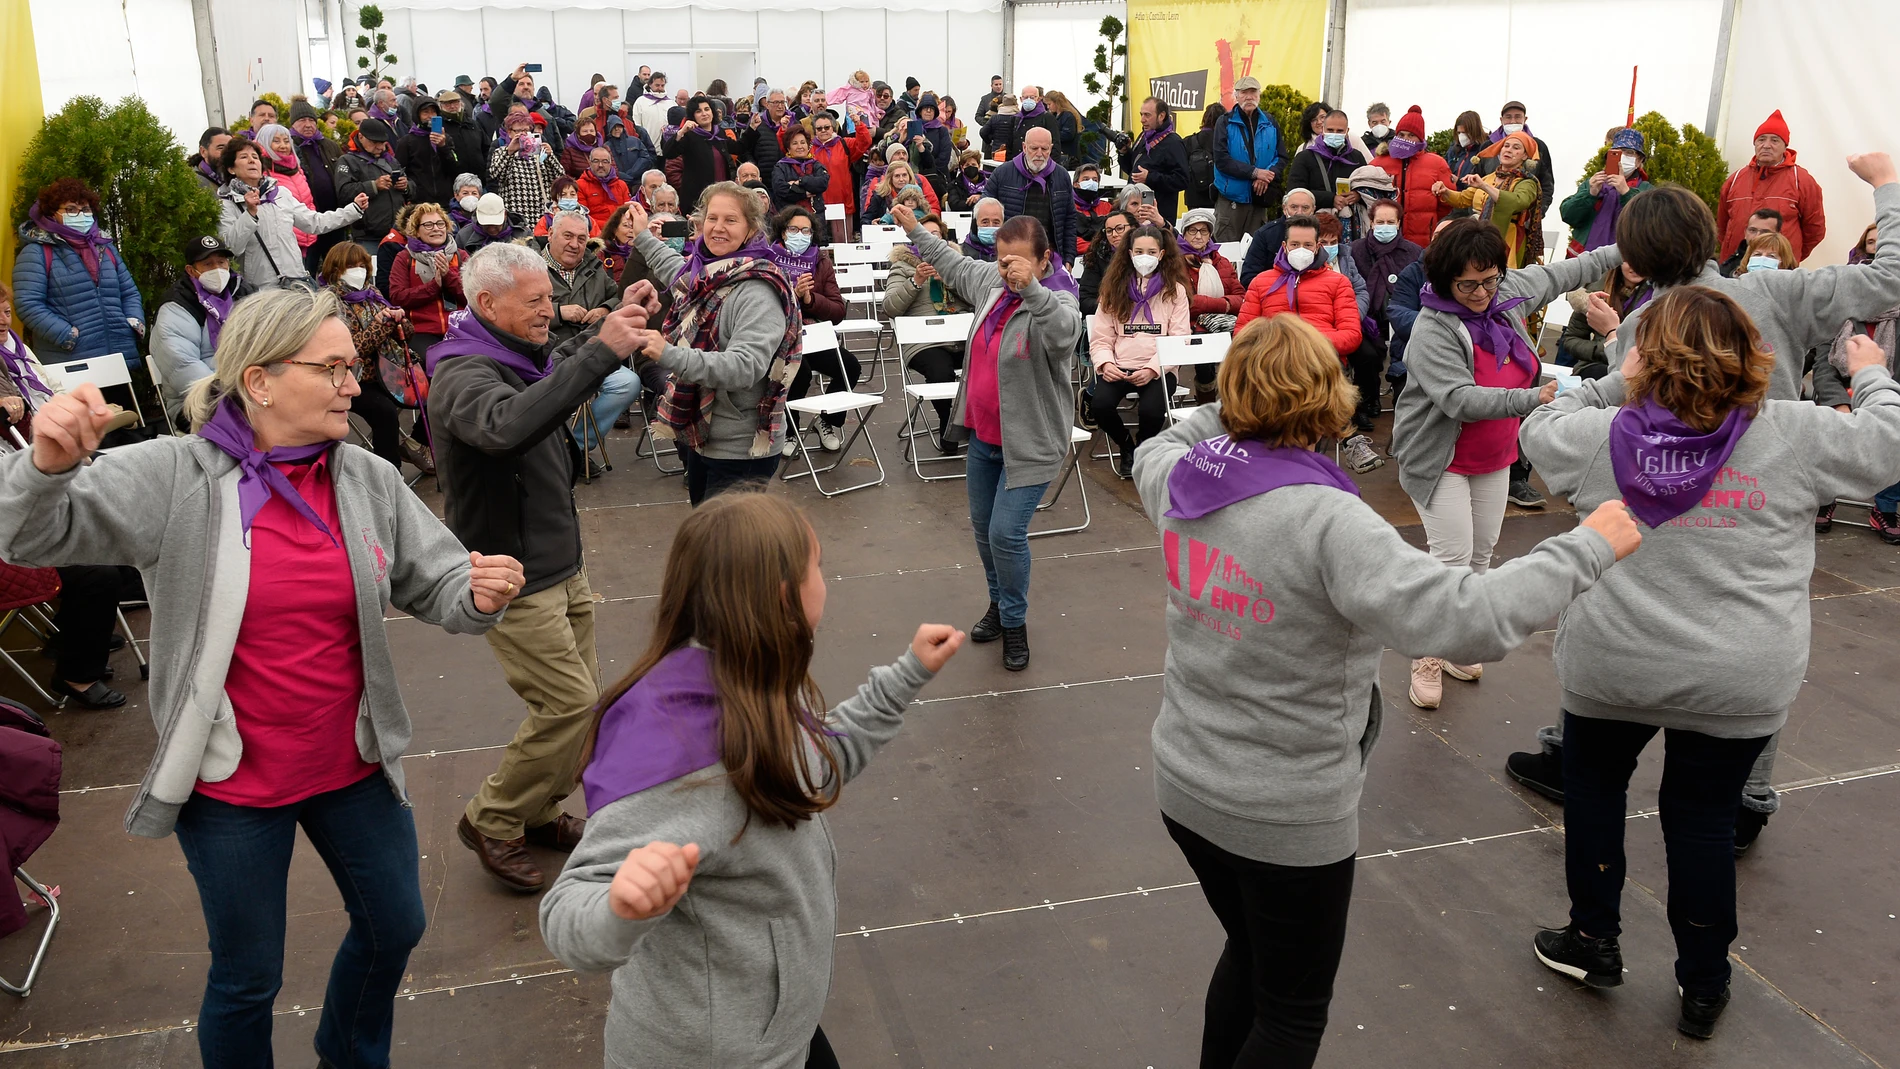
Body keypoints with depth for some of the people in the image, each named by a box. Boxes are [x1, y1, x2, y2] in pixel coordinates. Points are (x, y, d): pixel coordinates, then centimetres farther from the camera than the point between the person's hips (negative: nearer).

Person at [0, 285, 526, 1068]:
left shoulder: (369, 481, -5)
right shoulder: (173, 477, -15)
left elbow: (437, 586, -1)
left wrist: (480, 596, -25)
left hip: (354, 765, 5)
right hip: (234, 784, -4)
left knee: (394, 928, 23)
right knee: (248, 977, 13)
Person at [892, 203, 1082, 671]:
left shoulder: (1055, 302, -21)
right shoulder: (990, 281, -1)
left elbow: (1065, 332, -46)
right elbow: (953, 264, 21)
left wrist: (1030, 288, -57)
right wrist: (915, 229, 28)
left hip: (1030, 443, -7)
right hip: (983, 435, 7)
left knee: (1006, 534, -10)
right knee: (983, 527, 18)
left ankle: (1015, 621, 13)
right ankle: (999, 602, 41)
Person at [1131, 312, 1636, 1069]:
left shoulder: (1182, 480, -7)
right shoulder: (1325, 520, -28)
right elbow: (1465, 620, -34)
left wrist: (1231, 410, 20)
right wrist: (1589, 549, -23)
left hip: (1185, 786, 7)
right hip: (1288, 819, -6)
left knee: (1249, 951, 31)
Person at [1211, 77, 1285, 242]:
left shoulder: (1270, 123, 10)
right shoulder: (1226, 123, -2)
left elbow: (1282, 157, 8)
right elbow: (1221, 160, -11)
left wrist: (1268, 175, -14)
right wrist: (1254, 172, -18)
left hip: (1260, 199, 4)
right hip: (1230, 199, -3)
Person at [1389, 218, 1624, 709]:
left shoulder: (1510, 292, -2)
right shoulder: (1432, 331, -24)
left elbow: (1558, 273, 17)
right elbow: (1460, 400, -33)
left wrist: (1621, 252, 28)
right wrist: (1530, 399, -41)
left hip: (1494, 458, 7)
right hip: (1442, 461, -7)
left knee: (1481, 555, 12)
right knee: (1452, 559, -10)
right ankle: (1428, 658, 4)